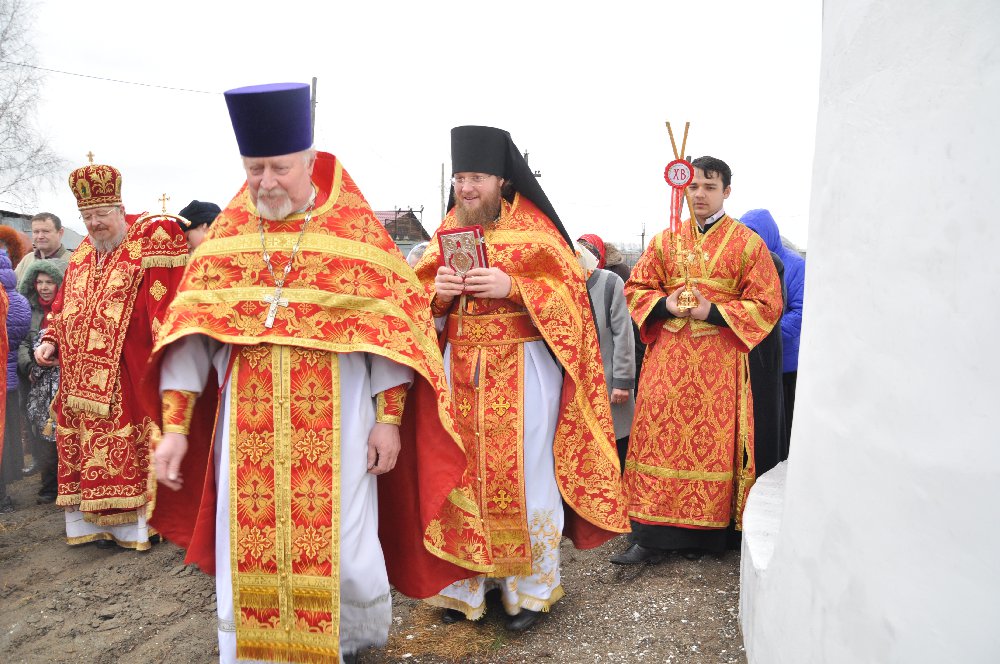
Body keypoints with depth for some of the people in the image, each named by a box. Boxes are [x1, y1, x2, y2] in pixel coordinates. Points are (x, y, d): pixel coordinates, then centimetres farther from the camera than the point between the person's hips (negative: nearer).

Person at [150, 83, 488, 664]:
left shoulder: (353, 227, -2)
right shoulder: (227, 233, 7)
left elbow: (390, 323, -4)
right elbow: (190, 330, 5)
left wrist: (389, 419, -8)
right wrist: (176, 425, 0)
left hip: (334, 419, -2)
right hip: (248, 422, 3)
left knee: (340, 548, 3)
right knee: (246, 548, 7)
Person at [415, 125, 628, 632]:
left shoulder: (533, 227, -2)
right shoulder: (448, 229, 11)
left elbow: (568, 291, -7)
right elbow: (422, 295, 13)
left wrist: (511, 287, -20)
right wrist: (438, 292, -10)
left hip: (523, 369, -4)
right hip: (461, 366, 4)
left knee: (522, 473, 0)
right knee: (463, 471, 6)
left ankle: (530, 586, 18)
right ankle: (466, 584, 21)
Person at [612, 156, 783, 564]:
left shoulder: (747, 243, 3)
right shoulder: (666, 240, 12)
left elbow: (767, 305, -1)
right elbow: (636, 288, 12)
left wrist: (713, 311, -14)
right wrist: (666, 304, -9)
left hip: (719, 360, -2)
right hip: (668, 357, 2)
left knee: (711, 439, 2)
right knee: (658, 437, 0)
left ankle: (703, 533, 16)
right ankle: (651, 535, 7)